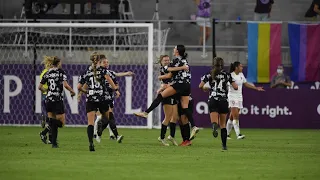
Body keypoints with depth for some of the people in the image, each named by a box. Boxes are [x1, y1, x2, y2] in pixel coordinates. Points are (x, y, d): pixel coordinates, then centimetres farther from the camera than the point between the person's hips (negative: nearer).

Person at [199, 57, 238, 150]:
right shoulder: (227, 75, 4)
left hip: (213, 100, -1)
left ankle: (214, 126, -46)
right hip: (223, 100, 1)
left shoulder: (209, 74, 3)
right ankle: (224, 145, 9)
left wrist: (205, 89, 18)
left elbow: (200, 86, -4)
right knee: (223, 124, 13)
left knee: (214, 122, -8)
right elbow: (235, 87, 1)